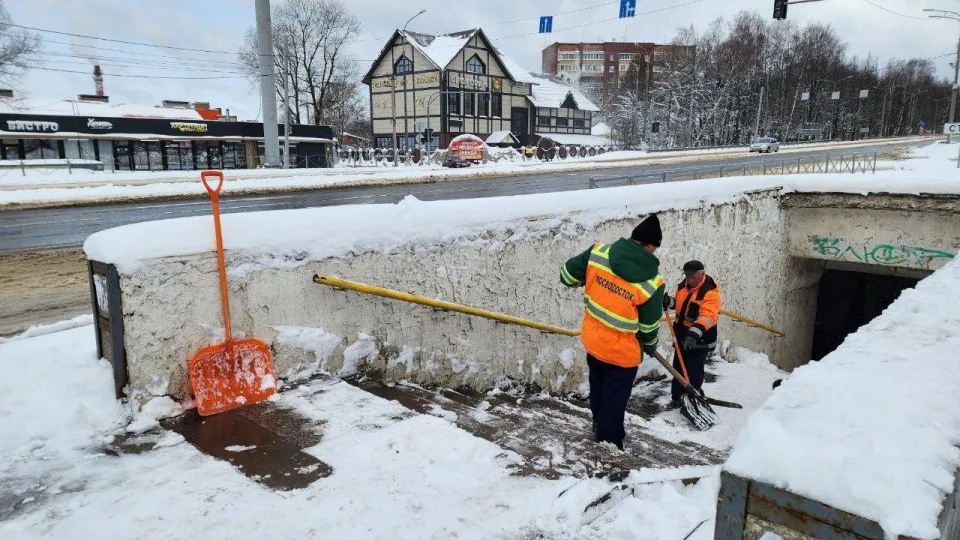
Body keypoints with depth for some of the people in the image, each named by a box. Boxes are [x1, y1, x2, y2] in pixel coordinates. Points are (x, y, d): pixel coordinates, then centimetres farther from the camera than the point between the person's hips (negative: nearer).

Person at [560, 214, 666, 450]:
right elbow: (649, 325, -9)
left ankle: (600, 429, 51)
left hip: (592, 339, 5)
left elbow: (567, 274, -3)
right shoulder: (652, 282, -22)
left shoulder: (598, 252, -15)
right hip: (622, 351, -5)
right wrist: (650, 345, 12)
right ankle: (608, 443, 31)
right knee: (614, 399, 15)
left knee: (598, 388, 29)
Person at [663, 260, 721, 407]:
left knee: (693, 373, -6)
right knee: (678, 368, 19)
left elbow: (707, 316, -36)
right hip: (682, 335, 8)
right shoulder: (683, 285, 1)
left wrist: (695, 332, -52)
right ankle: (677, 397, 35)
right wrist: (669, 301, -6)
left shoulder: (710, 292, -22)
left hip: (699, 340, -8)